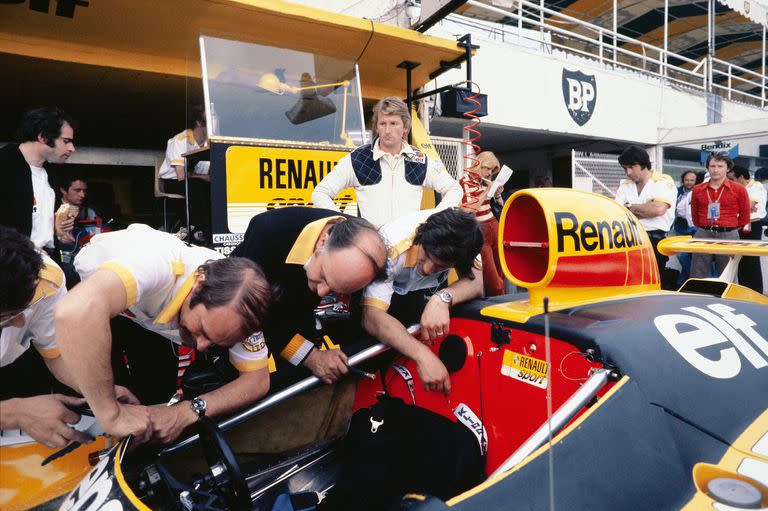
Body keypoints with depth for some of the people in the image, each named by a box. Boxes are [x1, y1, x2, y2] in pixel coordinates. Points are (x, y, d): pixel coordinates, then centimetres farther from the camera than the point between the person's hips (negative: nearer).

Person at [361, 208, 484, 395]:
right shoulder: (392, 247, -41)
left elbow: (477, 282, -34)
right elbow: (372, 317, -47)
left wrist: (443, 298, -55)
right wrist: (422, 355, -60)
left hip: (427, 292, 3)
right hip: (388, 292, -3)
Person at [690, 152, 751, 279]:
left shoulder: (739, 189, 0)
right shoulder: (697, 190, 6)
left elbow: (744, 216, 6)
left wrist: (729, 228, 11)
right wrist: (704, 228, 13)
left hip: (728, 236, -2)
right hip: (702, 235, 2)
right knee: (697, 278, 4)